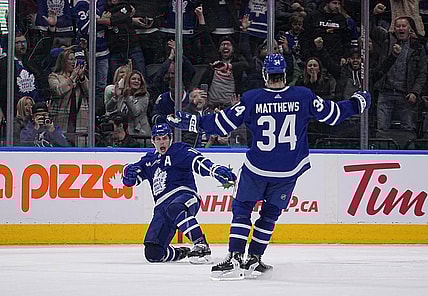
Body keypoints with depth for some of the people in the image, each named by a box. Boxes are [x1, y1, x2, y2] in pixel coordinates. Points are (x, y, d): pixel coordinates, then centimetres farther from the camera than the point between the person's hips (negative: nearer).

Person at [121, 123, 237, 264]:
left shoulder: (179, 151, 4)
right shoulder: (149, 160, 22)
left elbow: (198, 162, -14)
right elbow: (130, 180, 23)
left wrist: (217, 171, -35)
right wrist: (129, 172, -3)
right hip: (162, 207, 6)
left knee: (175, 209, -44)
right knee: (152, 253, -9)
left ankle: (201, 245, -42)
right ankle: (180, 253, 21)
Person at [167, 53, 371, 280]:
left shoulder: (251, 99, -11)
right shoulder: (303, 96, -7)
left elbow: (223, 124, -7)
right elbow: (332, 114, 2)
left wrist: (192, 122, 4)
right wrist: (356, 104, 19)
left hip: (257, 168, -2)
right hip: (289, 171, 2)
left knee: (242, 209, 13)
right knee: (270, 213, 18)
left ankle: (235, 258, -1)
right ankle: (253, 259, 16)